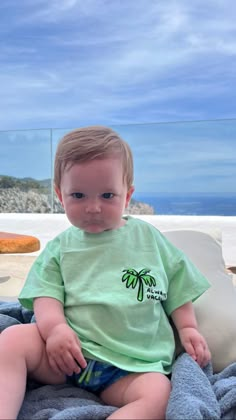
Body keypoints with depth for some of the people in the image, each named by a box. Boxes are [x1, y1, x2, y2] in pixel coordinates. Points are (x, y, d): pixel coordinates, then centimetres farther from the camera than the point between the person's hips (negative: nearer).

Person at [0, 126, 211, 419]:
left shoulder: (148, 237, 11)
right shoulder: (61, 247, 10)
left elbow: (177, 287, 17)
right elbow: (46, 294, 1)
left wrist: (188, 328, 9)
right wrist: (55, 327, -18)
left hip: (131, 367, 0)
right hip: (67, 354, 1)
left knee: (157, 392, -29)